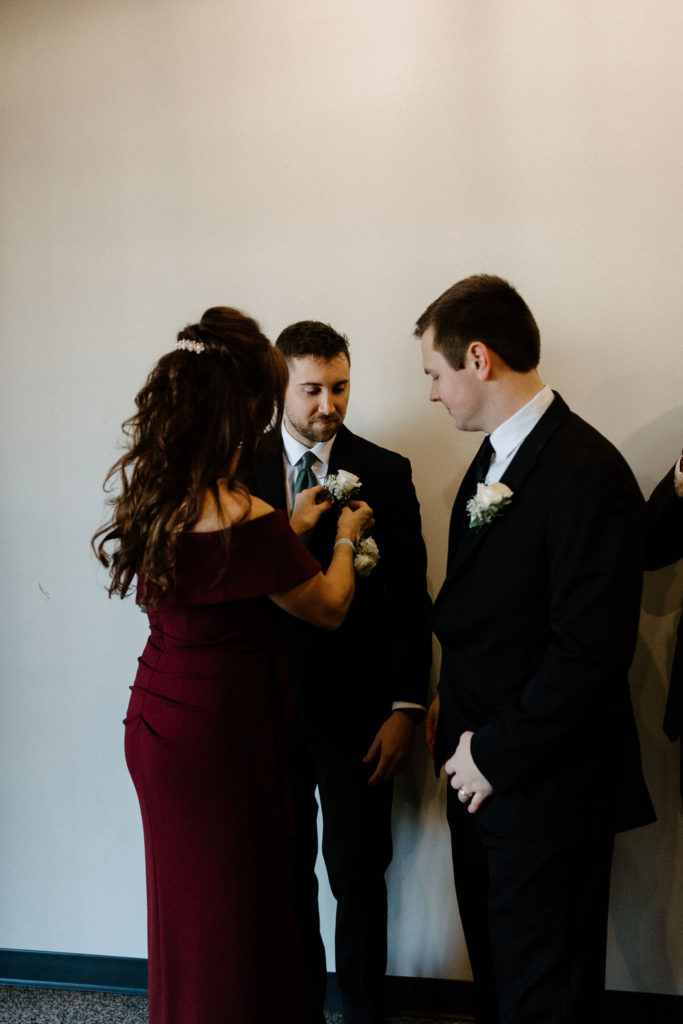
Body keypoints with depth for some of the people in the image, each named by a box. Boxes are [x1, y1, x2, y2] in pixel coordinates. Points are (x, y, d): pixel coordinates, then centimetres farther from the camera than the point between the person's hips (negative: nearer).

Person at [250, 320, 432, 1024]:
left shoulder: (386, 473, -2)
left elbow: (409, 600, -4)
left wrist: (405, 707, -8)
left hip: (358, 711, -1)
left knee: (358, 874, 8)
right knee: (287, 869, 15)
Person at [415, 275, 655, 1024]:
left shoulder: (587, 475, -22)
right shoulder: (495, 456, 8)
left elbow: (594, 648, -24)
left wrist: (498, 753, -17)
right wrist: (454, 708, 7)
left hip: (542, 783, -8)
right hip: (482, 764, 8)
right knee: (491, 961, 23)